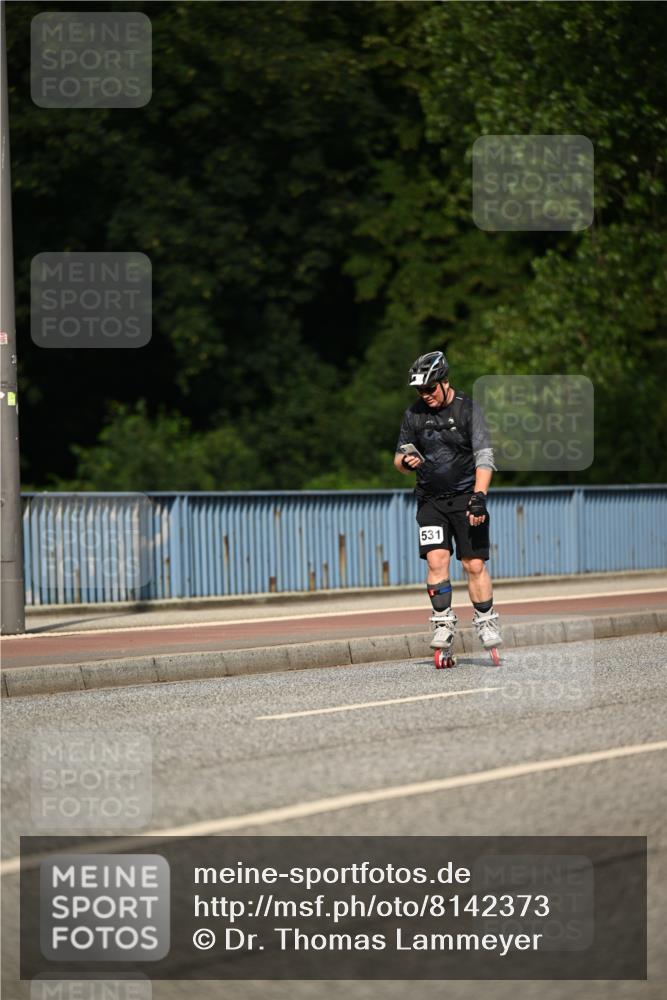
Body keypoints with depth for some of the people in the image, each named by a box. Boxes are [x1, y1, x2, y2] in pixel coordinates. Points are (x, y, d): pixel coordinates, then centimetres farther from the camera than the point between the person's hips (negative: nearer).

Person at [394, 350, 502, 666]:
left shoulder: (468, 409, -6)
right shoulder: (413, 414, 5)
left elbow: (484, 456, -12)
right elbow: (399, 458, 13)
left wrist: (479, 496, -24)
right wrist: (405, 462, -12)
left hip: (466, 496, -2)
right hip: (431, 500, 2)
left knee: (474, 565, -5)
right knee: (436, 560, -12)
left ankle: (487, 625, 7)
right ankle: (443, 625, -7)